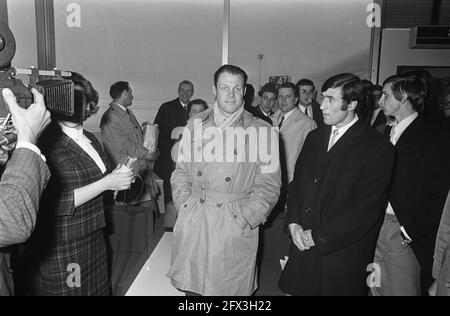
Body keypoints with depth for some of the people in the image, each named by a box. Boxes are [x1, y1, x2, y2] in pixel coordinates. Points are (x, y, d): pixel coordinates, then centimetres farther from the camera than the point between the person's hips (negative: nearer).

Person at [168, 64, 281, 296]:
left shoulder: (263, 132, -2)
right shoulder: (195, 125, 8)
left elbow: (268, 185, -1)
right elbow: (181, 171, 13)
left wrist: (243, 219, -8)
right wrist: (185, 204, 1)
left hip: (235, 232, -2)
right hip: (192, 227, 3)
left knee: (230, 289, 6)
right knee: (190, 288, 11)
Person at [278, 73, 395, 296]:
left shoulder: (377, 148, -11)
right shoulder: (314, 137, 9)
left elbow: (367, 210, -15)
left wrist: (318, 235, -13)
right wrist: (293, 223, -4)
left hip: (342, 256, -5)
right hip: (303, 247, 5)